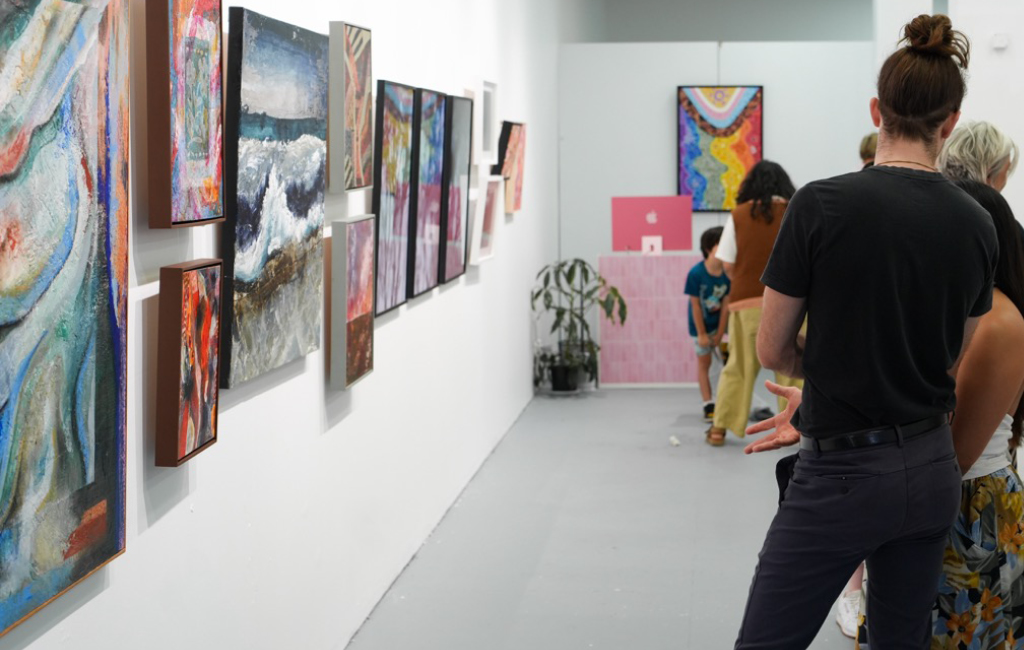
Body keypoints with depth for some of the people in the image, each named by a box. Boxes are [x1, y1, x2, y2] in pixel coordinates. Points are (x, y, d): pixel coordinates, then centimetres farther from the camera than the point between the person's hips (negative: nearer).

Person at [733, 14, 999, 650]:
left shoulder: (822, 204, -14)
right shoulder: (978, 224, 1)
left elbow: (773, 349, -6)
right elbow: (952, 362, 11)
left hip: (843, 477, -5)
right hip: (933, 471, 6)